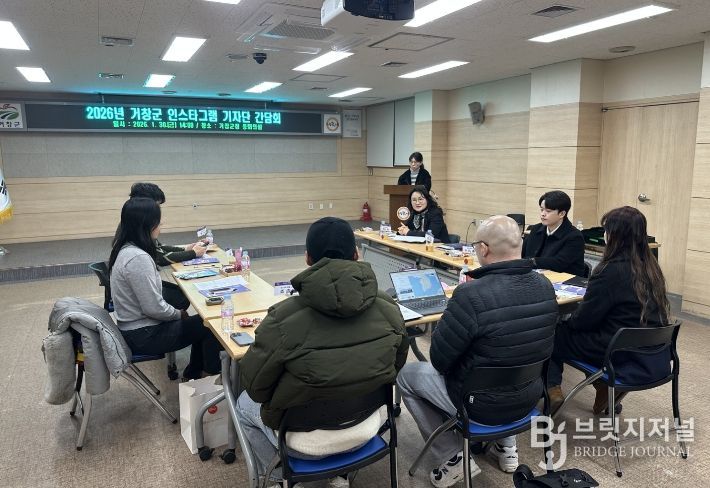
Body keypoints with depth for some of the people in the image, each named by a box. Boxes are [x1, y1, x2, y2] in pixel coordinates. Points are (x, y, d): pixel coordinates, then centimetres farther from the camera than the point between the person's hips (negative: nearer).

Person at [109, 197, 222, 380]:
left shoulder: (126, 249, 2)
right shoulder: (138, 258, -28)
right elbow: (154, 308, -26)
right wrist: (179, 314, -8)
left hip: (134, 327, 9)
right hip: (143, 336, -9)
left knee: (201, 322, 17)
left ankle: (193, 374, 29)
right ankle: (213, 373, 22)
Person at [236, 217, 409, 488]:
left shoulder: (283, 318, -28)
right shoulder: (388, 308, -15)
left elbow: (254, 386, -14)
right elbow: (395, 367, 1)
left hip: (308, 440, -3)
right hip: (367, 428, 4)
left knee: (245, 405, 23)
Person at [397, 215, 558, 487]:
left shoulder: (471, 295, -31)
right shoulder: (545, 286, -8)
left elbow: (439, 359, -19)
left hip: (483, 403, -6)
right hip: (530, 396, 6)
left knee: (406, 374, 13)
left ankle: (454, 458, 12)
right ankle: (506, 446, 33)